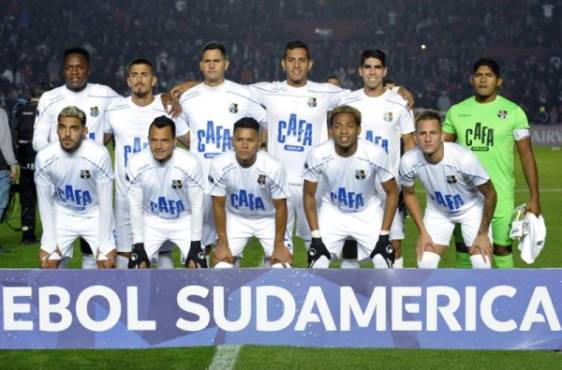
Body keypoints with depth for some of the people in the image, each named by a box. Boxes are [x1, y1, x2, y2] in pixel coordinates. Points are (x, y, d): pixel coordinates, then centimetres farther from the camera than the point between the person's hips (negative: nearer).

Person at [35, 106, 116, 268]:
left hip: (94, 214, -2)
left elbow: (106, 202, -19)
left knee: (107, 264, -10)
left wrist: (105, 244, -15)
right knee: (48, 263, -5)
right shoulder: (44, 158, -22)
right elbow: (45, 202, -10)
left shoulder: (99, 155, -29)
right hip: (62, 215, 2)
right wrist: (49, 242, -9)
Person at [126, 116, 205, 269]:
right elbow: (135, 206, -11)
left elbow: (197, 205, -14)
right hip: (151, 222, 1)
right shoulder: (136, 164, -23)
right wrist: (138, 244, -10)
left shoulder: (190, 163, -26)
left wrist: (195, 243, -11)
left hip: (183, 221, -1)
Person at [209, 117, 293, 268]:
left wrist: (279, 245, -14)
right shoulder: (219, 165, -28)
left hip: (268, 219, -1)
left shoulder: (273, 167, -32)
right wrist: (223, 243, -10)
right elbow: (219, 205, -13)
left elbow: (280, 207, -18)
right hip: (235, 218, 1)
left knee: (281, 262, -13)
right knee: (222, 261, -8)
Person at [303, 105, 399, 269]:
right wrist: (316, 237, -11)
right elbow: (309, 195, -8)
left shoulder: (375, 154, -27)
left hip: (368, 213, 0)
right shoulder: (318, 156, -24)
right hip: (332, 212, 1)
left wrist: (384, 235, -14)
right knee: (318, 265, -10)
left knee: (383, 264, -12)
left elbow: (392, 192, -12)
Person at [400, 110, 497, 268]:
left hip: (472, 208, -2)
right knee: (425, 263, -8)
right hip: (437, 211, 3)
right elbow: (409, 194, -3)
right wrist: (423, 232, -4)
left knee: (482, 264, -13)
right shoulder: (409, 161, -26)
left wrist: (483, 233, -12)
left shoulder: (464, 158, -36)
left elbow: (489, 194, -19)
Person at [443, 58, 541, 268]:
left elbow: (526, 156, 0)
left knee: (502, 249, -5)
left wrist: (534, 197, -5)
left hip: (500, 196, -3)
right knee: (465, 250, 8)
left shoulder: (513, 112, -1)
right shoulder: (457, 111, 7)